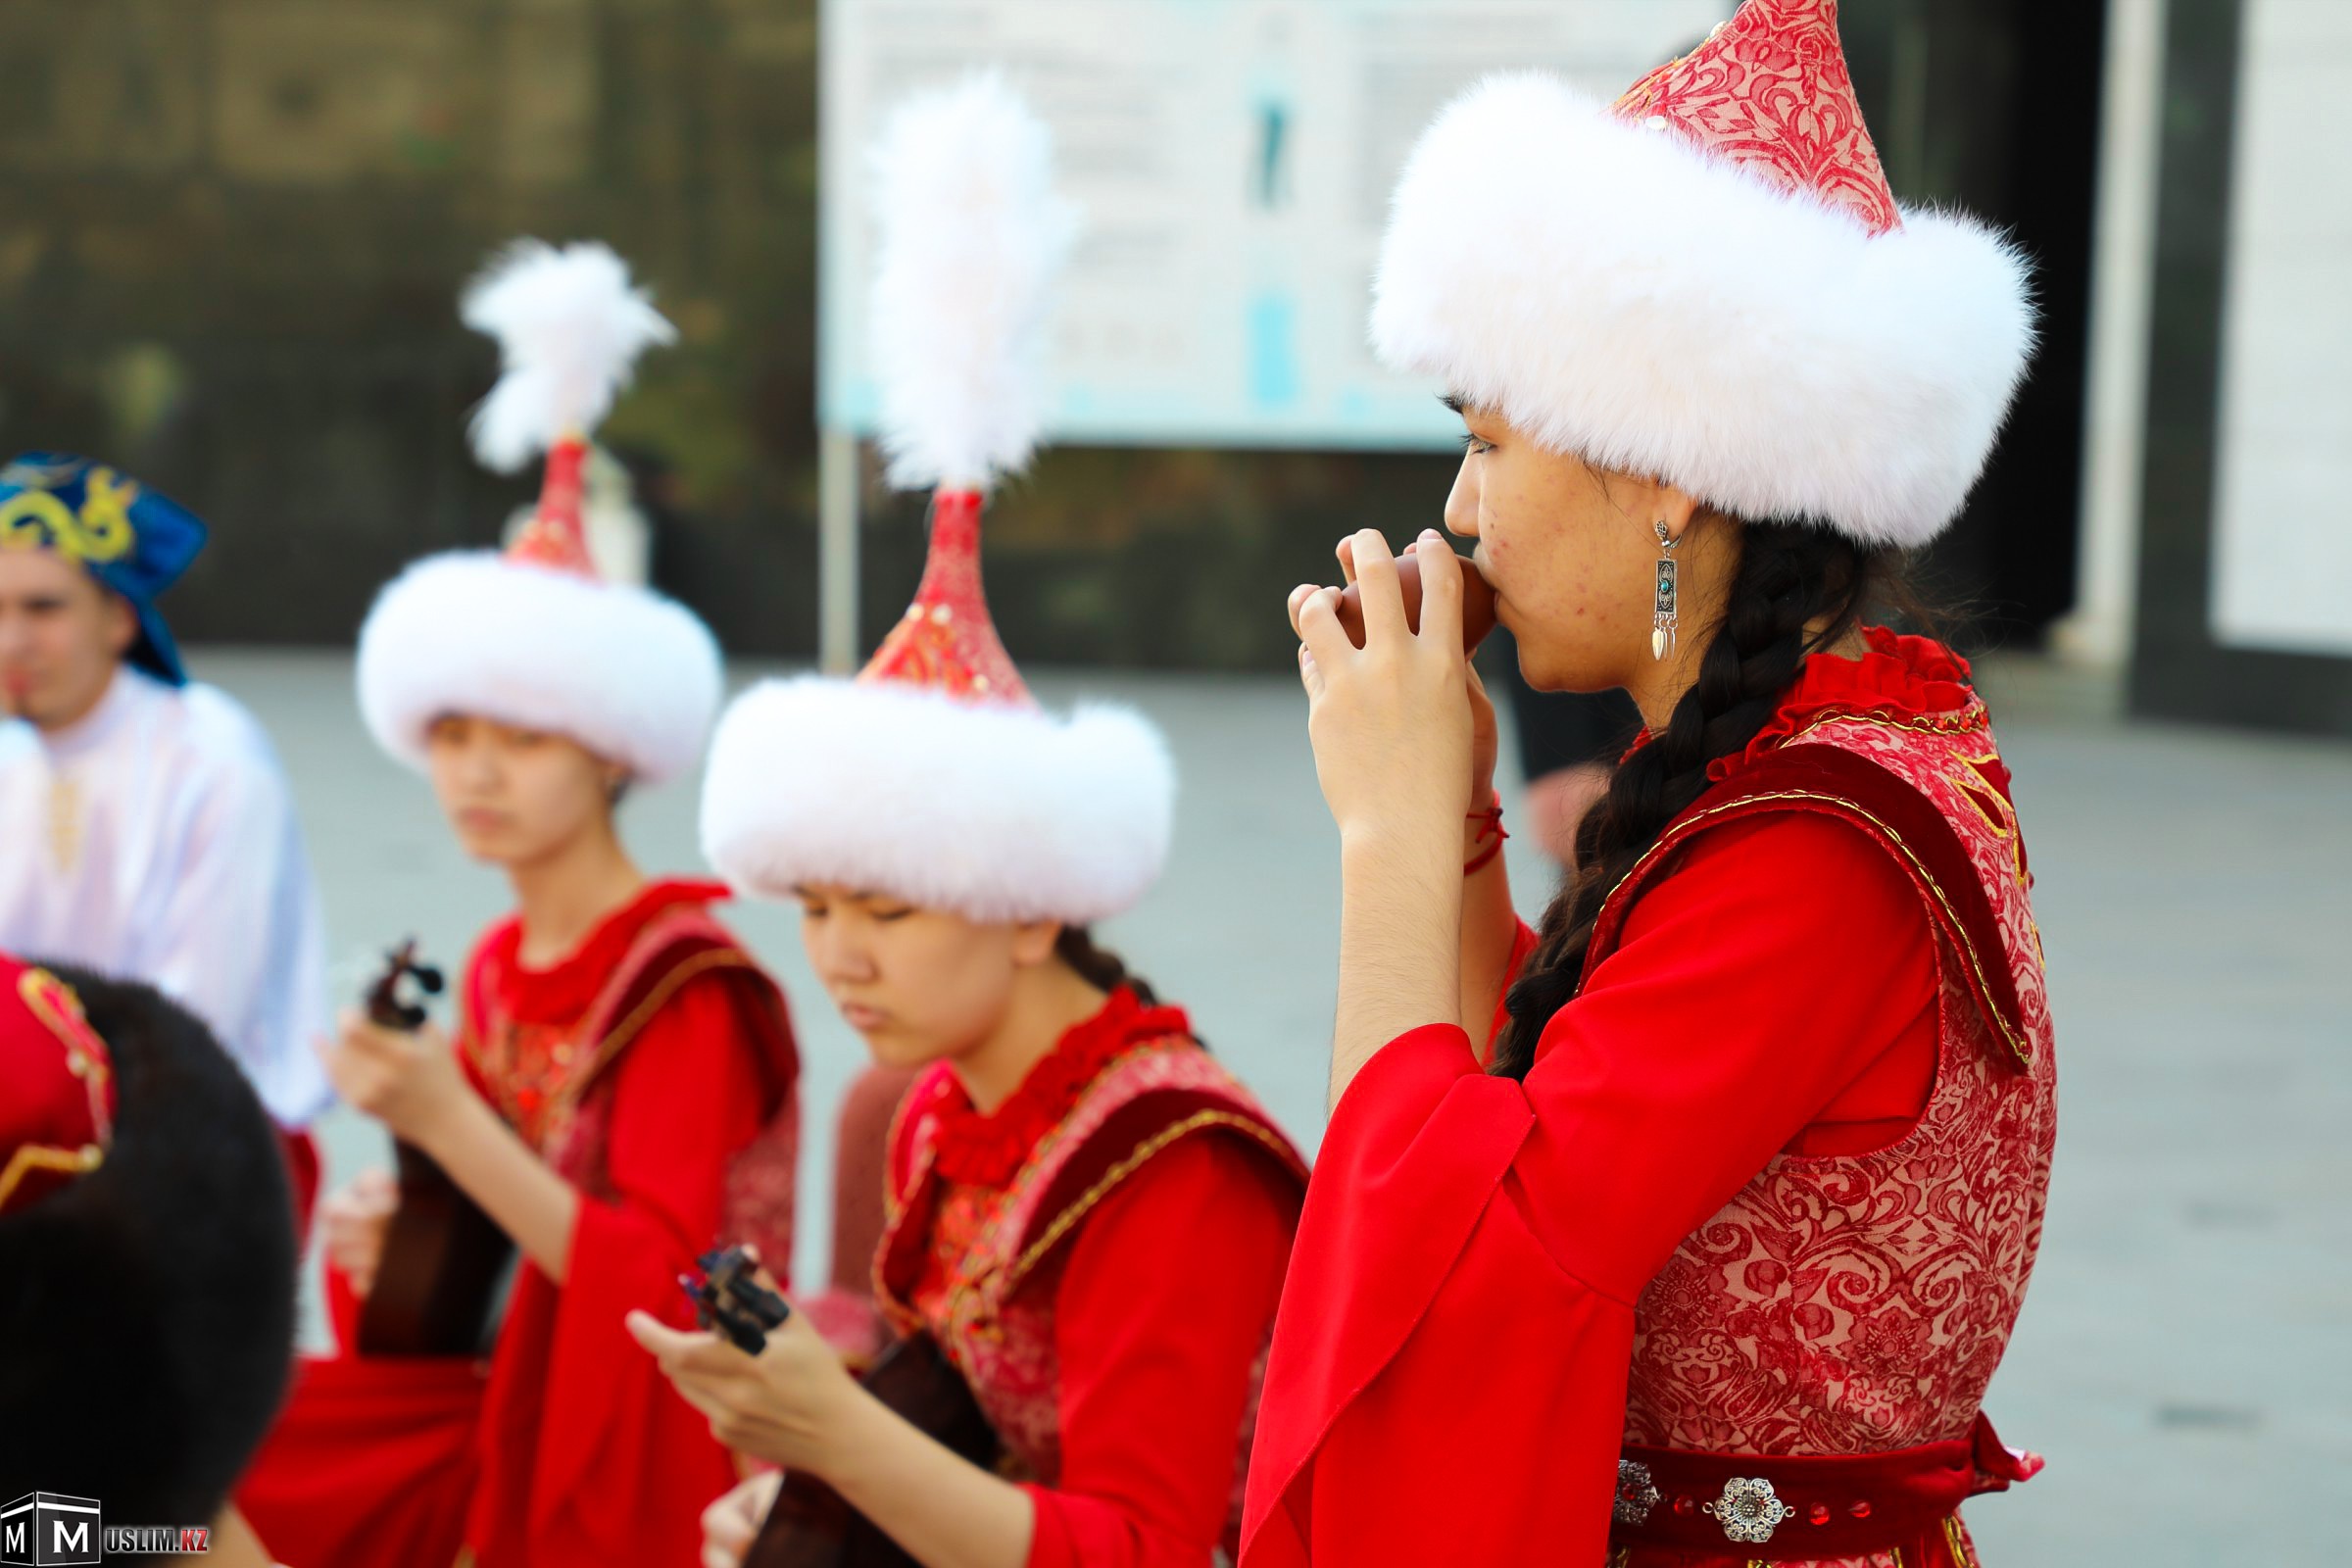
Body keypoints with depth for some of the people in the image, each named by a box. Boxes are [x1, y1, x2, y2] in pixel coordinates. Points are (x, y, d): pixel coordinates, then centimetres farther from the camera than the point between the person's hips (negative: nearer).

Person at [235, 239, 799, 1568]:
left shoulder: (688, 987, -13)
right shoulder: (498, 969, 7)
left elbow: (654, 1287, -20)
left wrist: (448, 1121, -26)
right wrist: (386, 1243, -2)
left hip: (630, 1459, -6)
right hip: (490, 1406, 6)